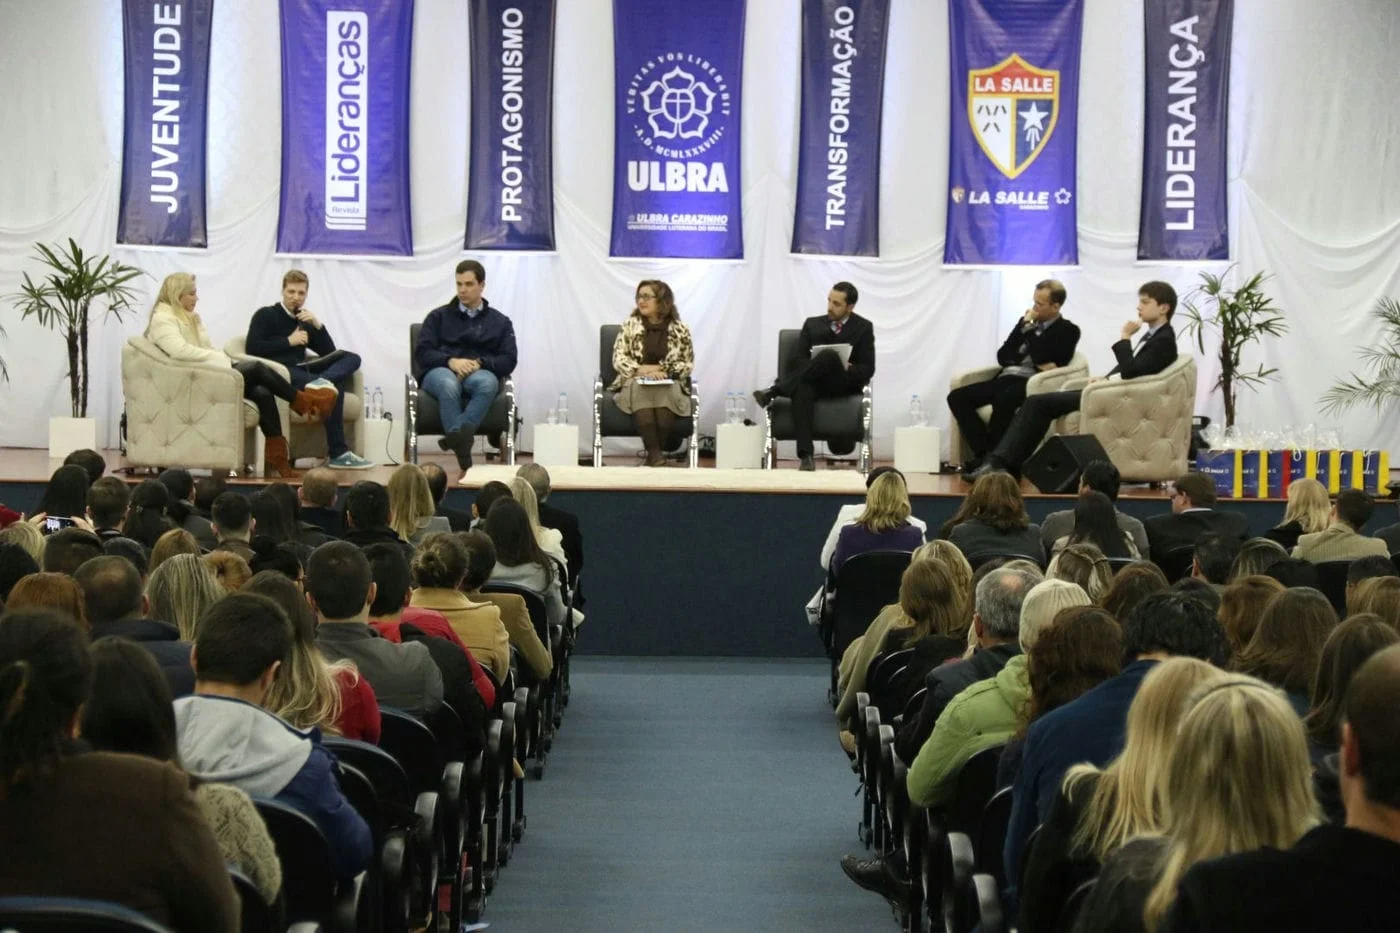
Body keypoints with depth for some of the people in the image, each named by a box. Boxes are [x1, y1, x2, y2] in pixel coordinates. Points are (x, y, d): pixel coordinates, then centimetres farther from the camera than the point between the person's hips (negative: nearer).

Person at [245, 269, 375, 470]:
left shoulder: (305, 321, 29)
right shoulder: (265, 315, 12)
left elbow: (330, 353, 19)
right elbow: (252, 348, -6)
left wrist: (317, 324, 6)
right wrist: (289, 341, -3)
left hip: (300, 371, 7)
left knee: (351, 358, -13)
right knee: (334, 386, -31)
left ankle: (322, 381, -46)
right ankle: (338, 453, -39)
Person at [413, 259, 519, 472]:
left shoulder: (500, 322, 20)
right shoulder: (438, 316, 20)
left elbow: (508, 361, 7)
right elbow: (422, 352, 6)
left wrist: (479, 363, -14)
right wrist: (451, 361, -15)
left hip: (480, 373, 1)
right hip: (440, 371, 0)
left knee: (488, 382, -39)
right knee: (449, 384, -40)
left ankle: (456, 434, -56)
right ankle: (461, 448, -49)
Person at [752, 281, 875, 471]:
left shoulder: (863, 328, 9)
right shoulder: (812, 324, 16)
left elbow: (867, 370, 3)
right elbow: (801, 359, 6)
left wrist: (848, 369, -18)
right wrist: (814, 369, -17)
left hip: (845, 384, -2)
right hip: (816, 382, 2)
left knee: (829, 355, -36)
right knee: (802, 389, -39)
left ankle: (773, 391, -37)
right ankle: (806, 456, -46)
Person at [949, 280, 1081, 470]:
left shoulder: (1068, 331, 4)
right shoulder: (1027, 322, 22)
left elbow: (1042, 359, -11)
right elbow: (1002, 357, 15)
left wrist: (1029, 328, -3)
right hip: (1006, 378, 7)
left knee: (1003, 400, -39)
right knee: (957, 397, -15)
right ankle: (984, 453, -23)